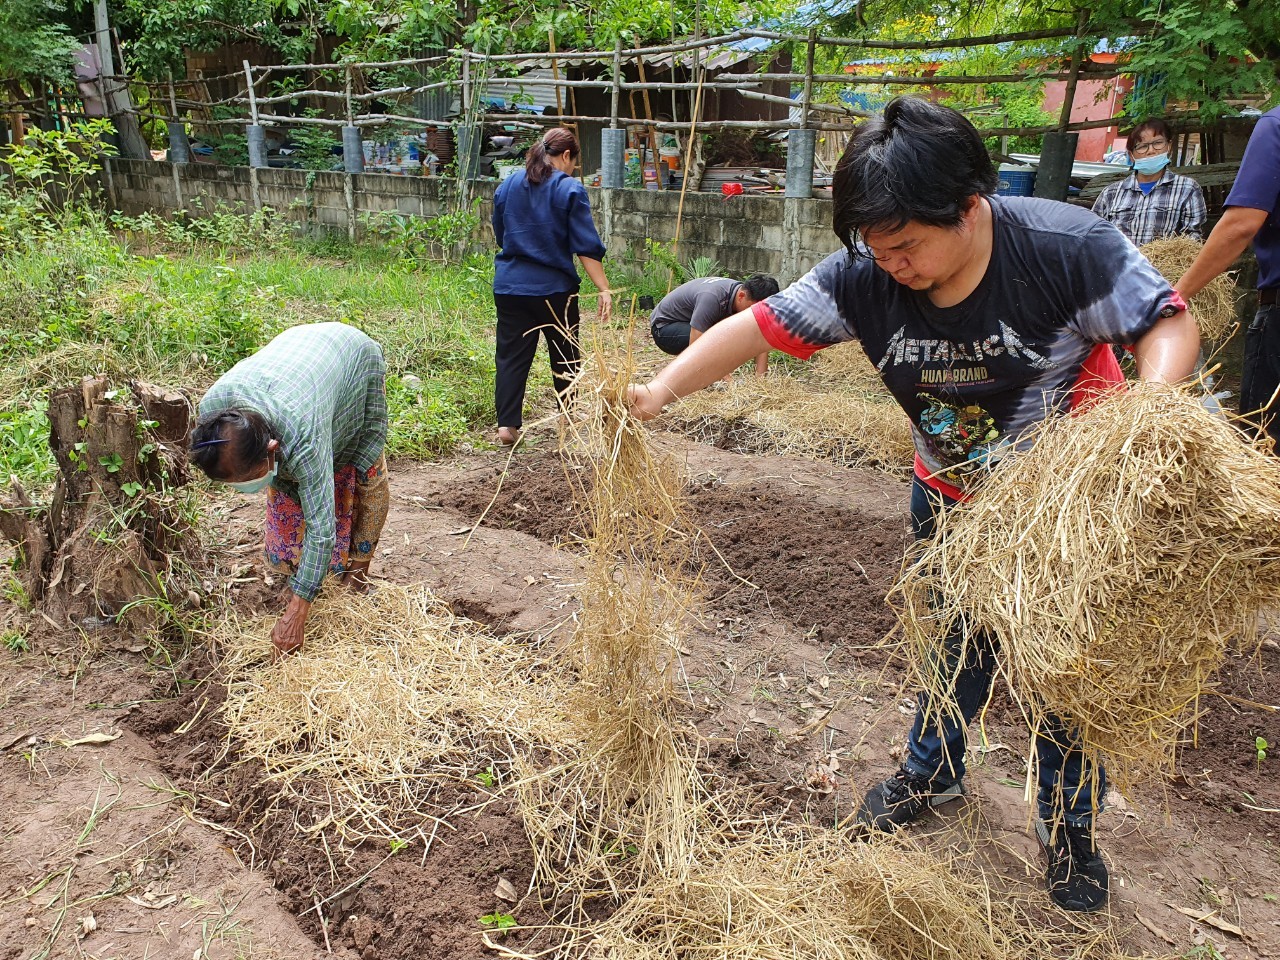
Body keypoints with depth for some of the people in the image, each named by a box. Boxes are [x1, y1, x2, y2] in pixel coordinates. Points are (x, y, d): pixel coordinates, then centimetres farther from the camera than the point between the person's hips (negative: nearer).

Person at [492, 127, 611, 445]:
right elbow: (587, 246, -13)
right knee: (564, 355, 15)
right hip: (554, 288, -3)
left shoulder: (508, 186, 7)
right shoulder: (570, 189, -8)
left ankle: (507, 424, -3)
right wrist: (603, 289, -12)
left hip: (509, 285, 3)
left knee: (512, 356, 5)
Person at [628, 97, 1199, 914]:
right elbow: (755, 328, -21)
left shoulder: (1068, 248, -28)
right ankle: (934, 769, 45)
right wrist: (661, 389, -31)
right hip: (954, 495, 3)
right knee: (957, 638, 19)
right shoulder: (864, 279, -20)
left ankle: (1070, 826, 31)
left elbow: (1169, 324, -18)